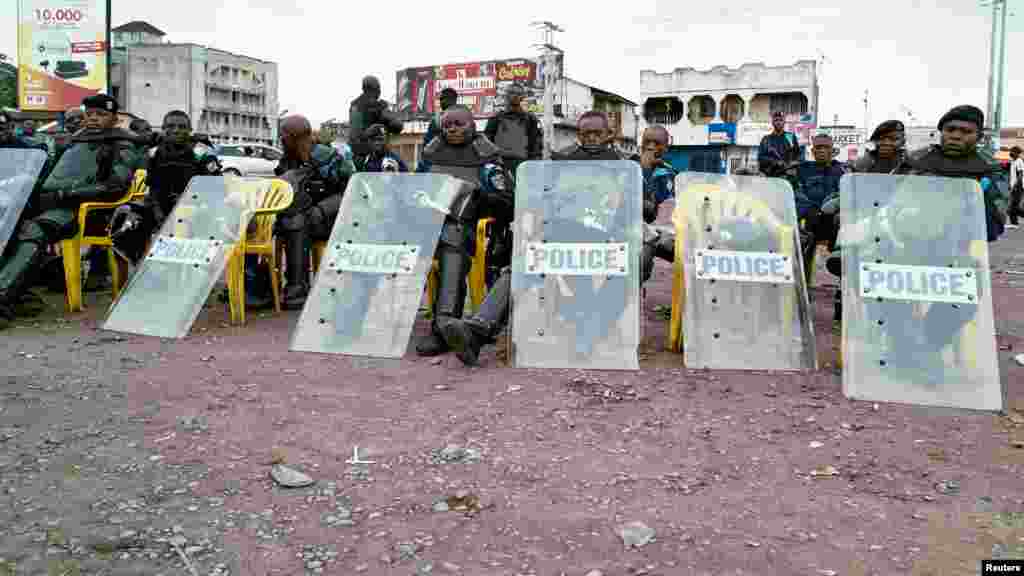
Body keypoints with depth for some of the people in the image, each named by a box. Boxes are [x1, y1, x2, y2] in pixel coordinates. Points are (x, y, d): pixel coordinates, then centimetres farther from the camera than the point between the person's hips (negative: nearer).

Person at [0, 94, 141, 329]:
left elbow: (115, 186, -6)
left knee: (32, 232, -33)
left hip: (76, 208, -7)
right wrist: (38, 192, 10)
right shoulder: (76, 142, 31)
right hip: (48, 201, 7)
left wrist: (65, 194, -12)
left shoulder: (122, 147, 9)